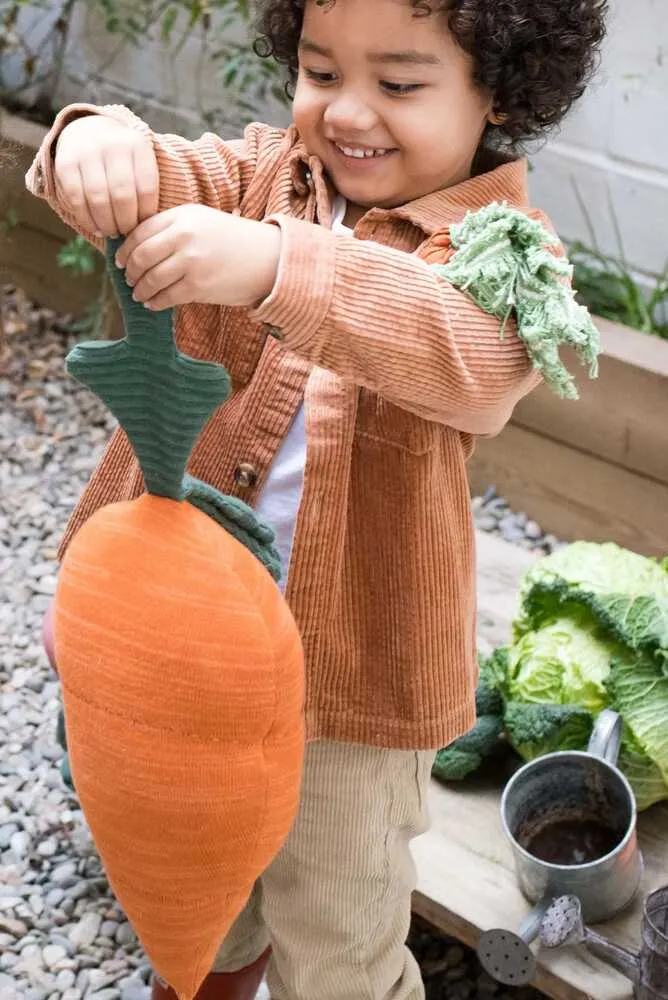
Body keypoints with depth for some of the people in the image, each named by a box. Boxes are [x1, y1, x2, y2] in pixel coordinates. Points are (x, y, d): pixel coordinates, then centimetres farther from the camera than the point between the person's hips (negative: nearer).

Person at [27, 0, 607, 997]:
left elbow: (479, 364, -38)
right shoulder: (266, 173, -3)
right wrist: (99, 141, -44)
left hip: (349, 659, -5)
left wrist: (275, 266, -52)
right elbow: (164, 177, -19)